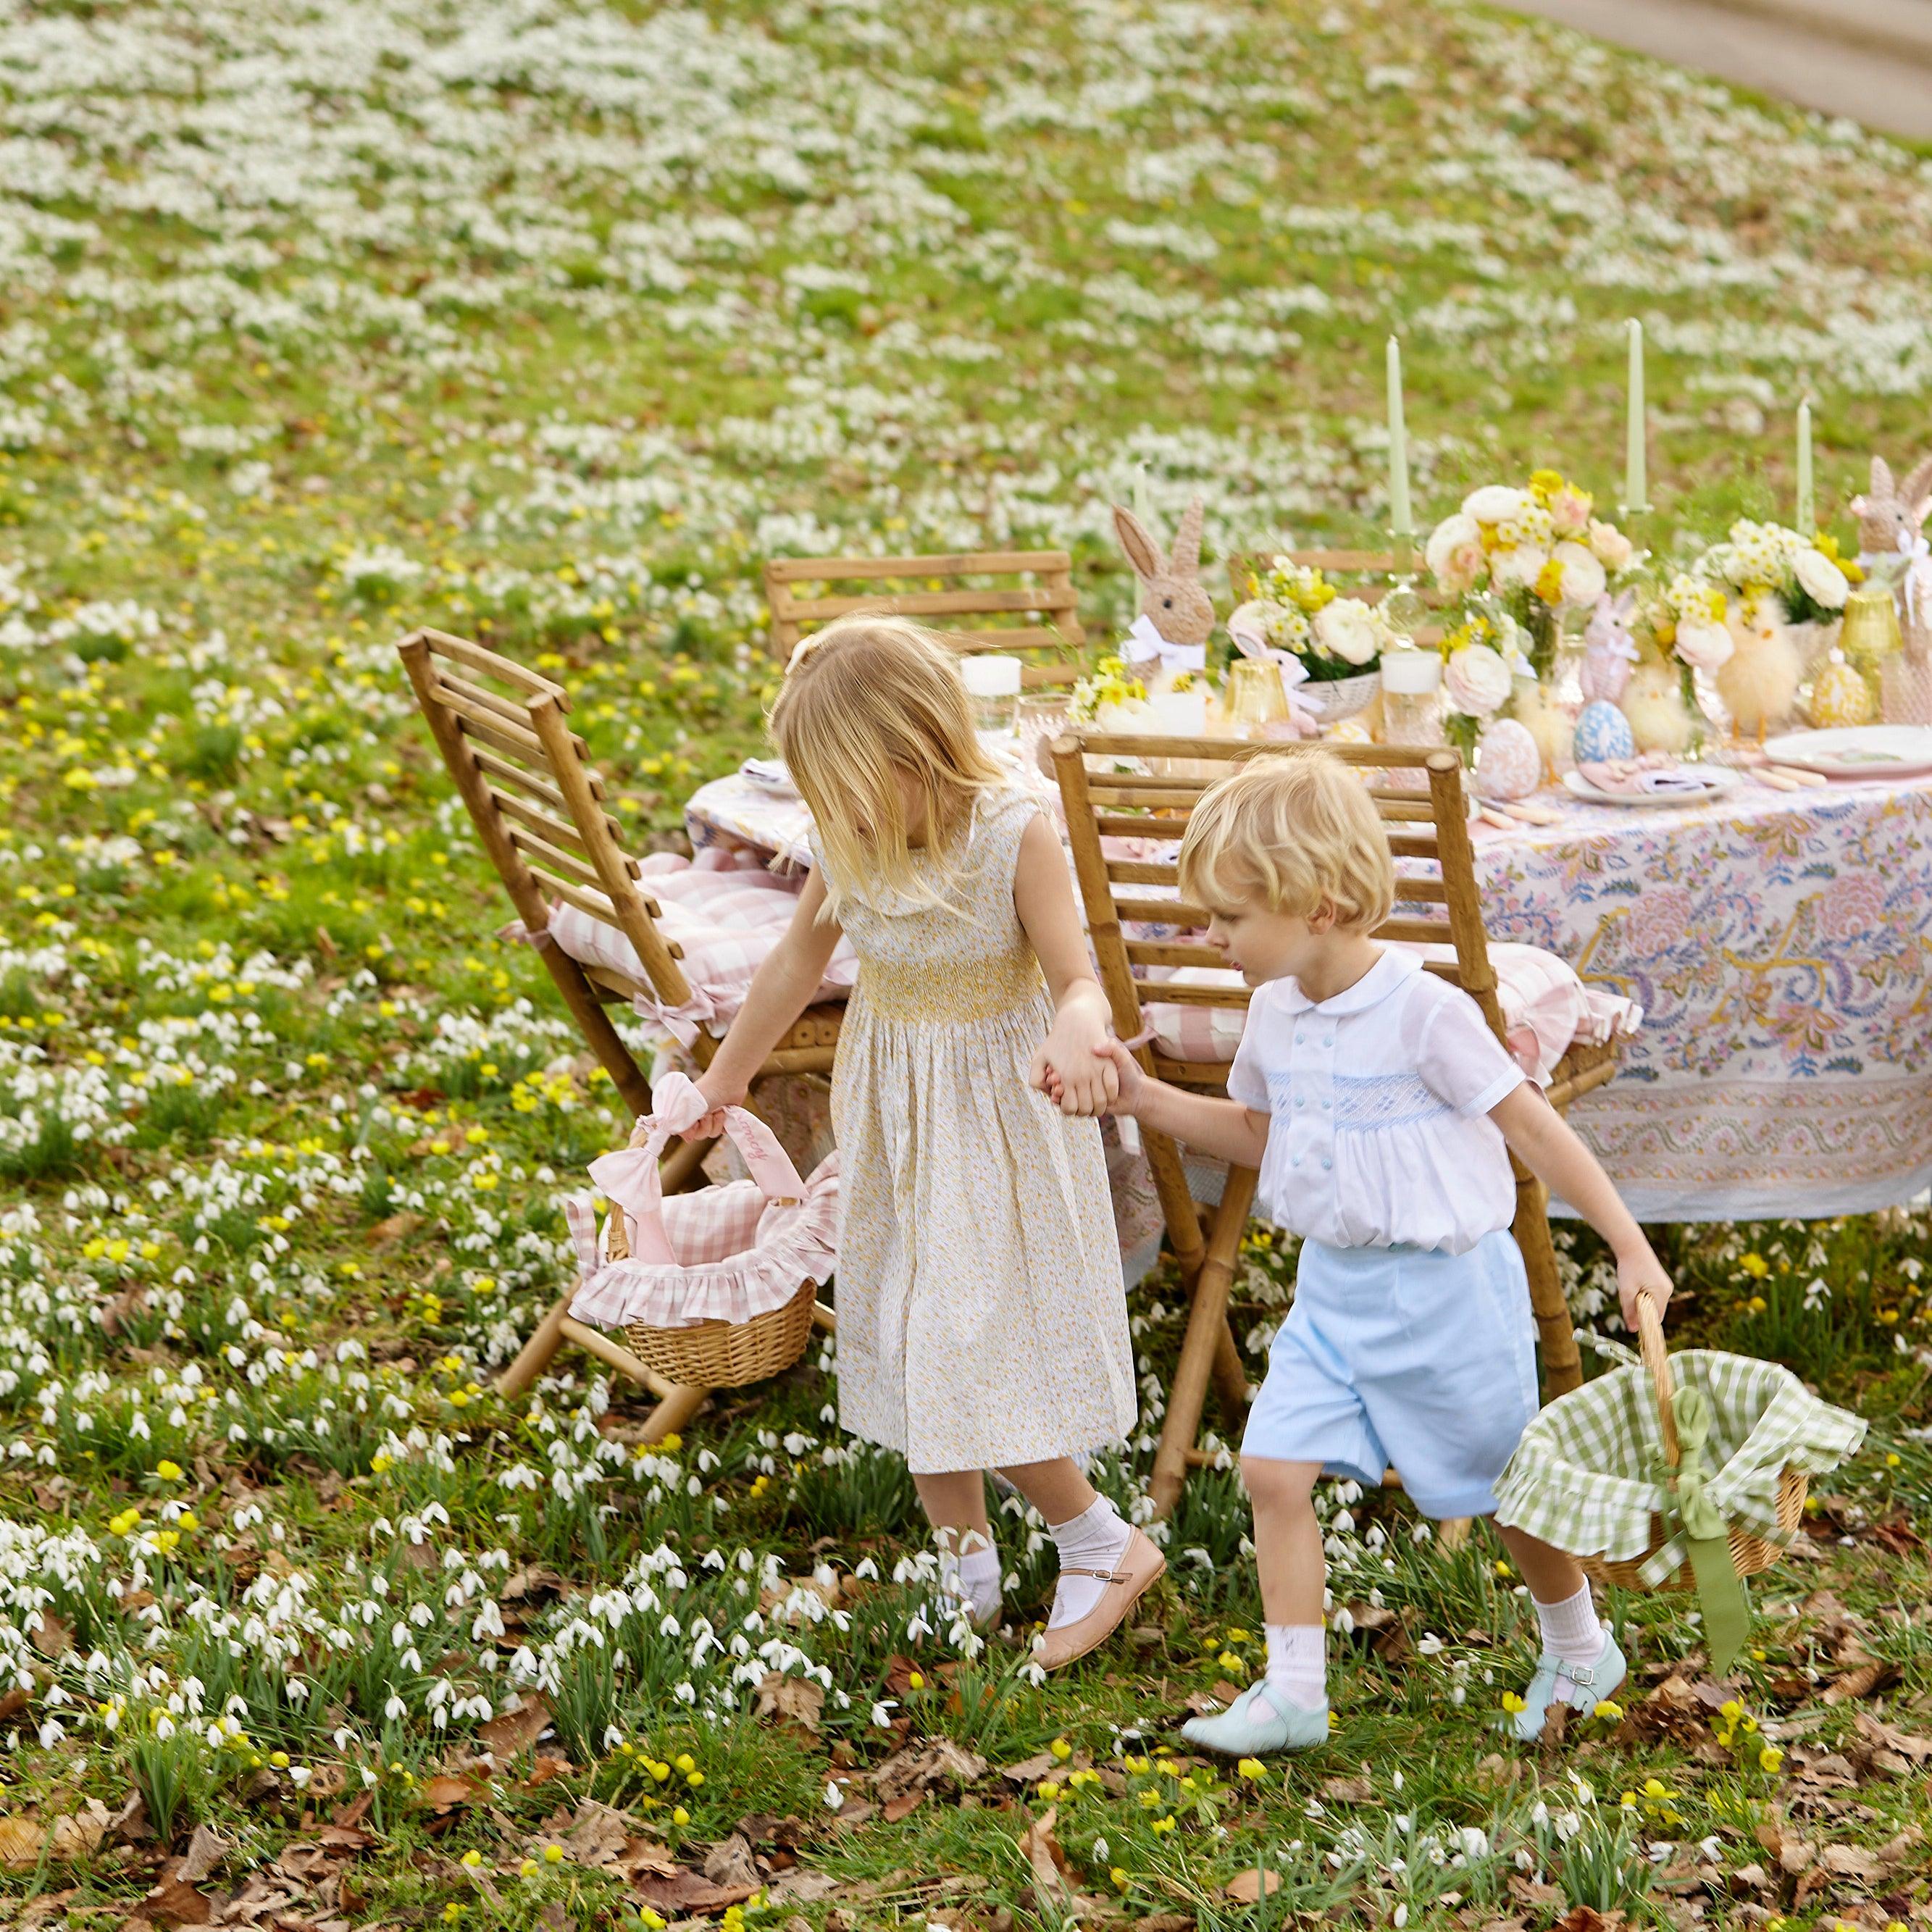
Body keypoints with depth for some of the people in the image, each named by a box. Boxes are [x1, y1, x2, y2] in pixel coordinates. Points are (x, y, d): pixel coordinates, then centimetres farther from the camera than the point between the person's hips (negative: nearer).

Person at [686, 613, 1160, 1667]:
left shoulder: (1012, 834, -21)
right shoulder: (849, 842, -6)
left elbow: (1077, 982, -21)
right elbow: (799, 959, 10)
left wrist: (1076, 1037, -46)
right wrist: (723, 1079, 23)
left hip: (996, 1112, -6)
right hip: (890, 1110, 6)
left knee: (980, 1359, -7)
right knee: (909, 1344, 12)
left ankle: (1106, 1543, 15)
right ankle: (967, 1572, 27)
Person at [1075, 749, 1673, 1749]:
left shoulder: (1425, 1013, -20)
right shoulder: (1276, 1014, 2)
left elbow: (1534, 1129, -15)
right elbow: (1258, 1133, 19)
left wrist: (1631, 1251, -14)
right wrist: (1144, 1097, 8)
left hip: (1443, 1290, -6)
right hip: (1331, 1290, 6)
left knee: (1506, 1487, 10)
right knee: (1274, 1469, -7)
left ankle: (1579, 1650, 36)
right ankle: (1293, 1693, 2)